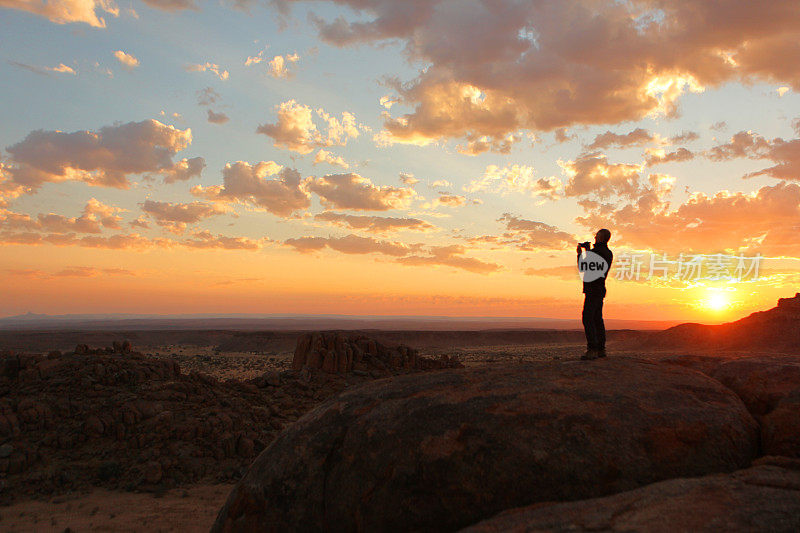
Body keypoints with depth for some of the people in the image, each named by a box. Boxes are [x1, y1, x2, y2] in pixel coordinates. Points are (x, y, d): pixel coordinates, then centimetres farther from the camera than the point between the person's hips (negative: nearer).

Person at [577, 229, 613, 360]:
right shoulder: (608, 253, 14)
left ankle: (592, 350, -19)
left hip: (592, 289, -10)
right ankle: (601, 349, 14)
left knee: (587, 318, -13)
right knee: (597, 319, 12)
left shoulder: (595, 251, -15)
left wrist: (579, 253, 4)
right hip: (600, 290, 10)